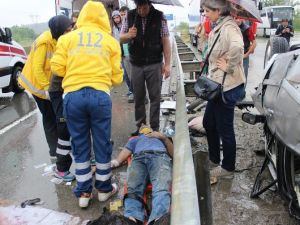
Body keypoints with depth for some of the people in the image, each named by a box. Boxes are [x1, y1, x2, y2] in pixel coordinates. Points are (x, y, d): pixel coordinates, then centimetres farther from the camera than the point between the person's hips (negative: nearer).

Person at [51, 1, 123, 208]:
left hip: (73, 95, 1)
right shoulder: (111, 41, 11)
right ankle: (104, 188, 27)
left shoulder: (68, 38, 12)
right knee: (102, 144, 12)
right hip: (100, 95, -1)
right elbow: (117, 76, 9)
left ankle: (84, 193, 22)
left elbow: (57, 68, 5)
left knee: (80, 145, 13)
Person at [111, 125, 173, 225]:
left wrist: (164, 137, 9)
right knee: (133, 190, -33)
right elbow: (126, 151, 22)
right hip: (139, 158, 1)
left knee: (161, 189, -36)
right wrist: (117, 161, 0)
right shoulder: (134, 139, 44)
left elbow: (173, 153, 25)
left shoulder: (160, 137, 43)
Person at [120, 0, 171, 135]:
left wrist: (167, 64, -9)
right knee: (138, 97, 10)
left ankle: (155, 128, 16)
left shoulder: (159, 17, -5)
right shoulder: (130, 16, 1)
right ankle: (140, 127, 24)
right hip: (136, 64, 2)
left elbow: (165, 42, -4)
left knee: (155, 97, 4)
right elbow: (121, 39, 5)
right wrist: (128, 35, -18)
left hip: (154, 64, -2)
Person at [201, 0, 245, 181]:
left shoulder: (228, 27, -19)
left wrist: (229, 67, -26)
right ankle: (214, 160, 37)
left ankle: (228, 169, 23)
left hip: (228, 87, -10)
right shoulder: (219, 27, 12)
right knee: (209, 123, 20)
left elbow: (237, 47, -40)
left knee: (225, 129, 4)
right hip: (219, 85, 10)